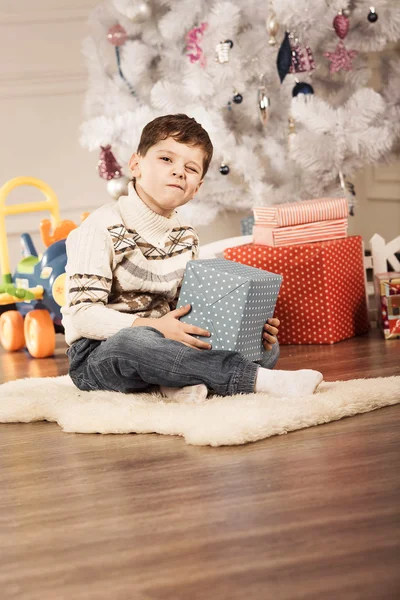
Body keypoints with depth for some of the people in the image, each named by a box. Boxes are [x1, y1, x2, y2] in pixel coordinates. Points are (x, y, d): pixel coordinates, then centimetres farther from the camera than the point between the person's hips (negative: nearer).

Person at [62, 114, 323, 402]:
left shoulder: (186, 237, 9)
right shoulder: (103, 227, -13)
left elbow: (188, 310, 13)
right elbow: (82, 314, -19)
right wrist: (154, 327, -30)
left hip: (161, 344, 7)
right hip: (98, 355, -7)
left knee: (267, 346, -2)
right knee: (133, 341, -42)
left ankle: (180, 381, -26)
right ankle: (256, 379, -37)